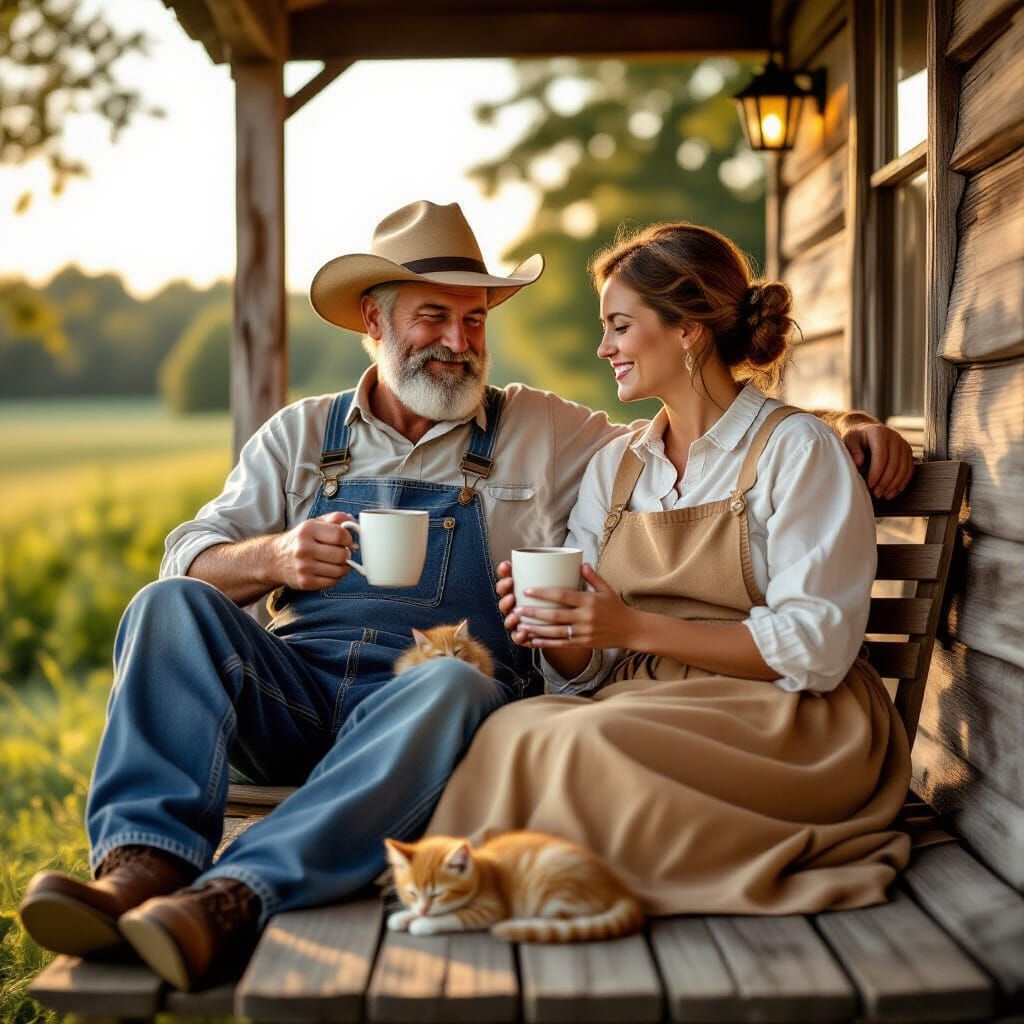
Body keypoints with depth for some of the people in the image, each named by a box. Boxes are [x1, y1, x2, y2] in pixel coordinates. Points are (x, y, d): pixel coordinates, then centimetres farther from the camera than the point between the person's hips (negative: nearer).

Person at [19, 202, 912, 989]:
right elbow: (191, 558, 14)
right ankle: (141, 868, -40)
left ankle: (231, 901, -52)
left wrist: (838, 430, -1)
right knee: (171, 606, -24)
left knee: (455, 682, -37)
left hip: (434, 687, -2)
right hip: (292, 688, 2)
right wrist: (275, 558, -9)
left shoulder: (544, 434, 17)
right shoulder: (300, 435, 20)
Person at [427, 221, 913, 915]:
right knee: (516, 728, -30)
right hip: (643, 709, 5)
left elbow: (815, 647, -12)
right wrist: (553, 630, -10)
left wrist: (636, 628, -18)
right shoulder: (614, 466, 17)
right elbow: (589, 669, 14)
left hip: (786, 725, -4)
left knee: (576, 747, -33)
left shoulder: (797, 449, -2)